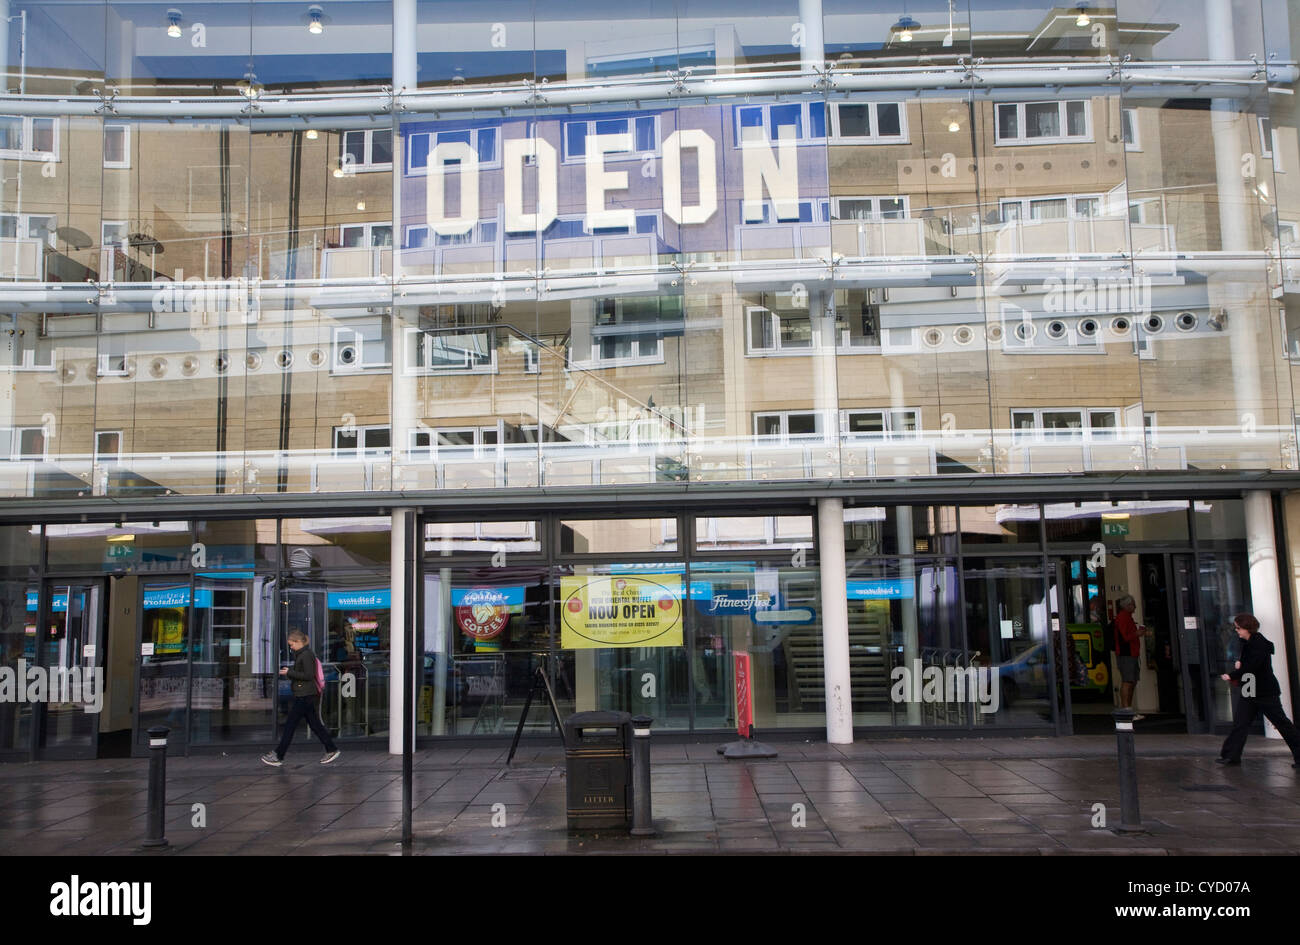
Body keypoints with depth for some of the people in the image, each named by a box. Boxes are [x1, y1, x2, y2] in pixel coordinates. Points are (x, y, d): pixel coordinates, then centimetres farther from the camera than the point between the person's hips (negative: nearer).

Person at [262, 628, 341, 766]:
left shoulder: (306, 655, -14)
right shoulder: (301, 654, 16)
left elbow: (309, 675, -20)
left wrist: (290, 672, -16)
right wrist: (289, 670, 10)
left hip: (305, 696, -10)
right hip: (304, 695, 10)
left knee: (290, 725, -5)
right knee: (314, 724, 11)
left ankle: (278, 756, 0)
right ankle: (331, 750, 13)